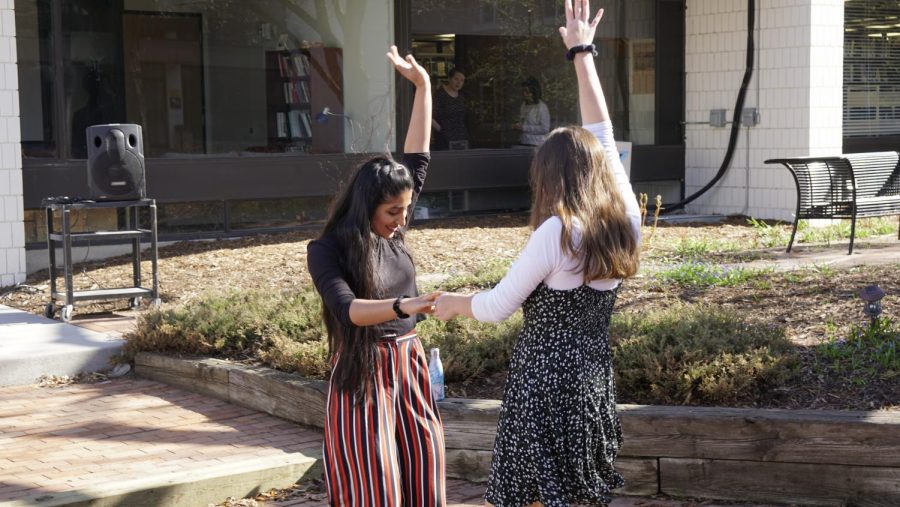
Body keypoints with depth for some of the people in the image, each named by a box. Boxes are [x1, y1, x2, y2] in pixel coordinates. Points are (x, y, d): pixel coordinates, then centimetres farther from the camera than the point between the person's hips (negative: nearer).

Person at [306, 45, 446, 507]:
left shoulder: (394, 236, 4)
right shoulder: (327, 250, -12)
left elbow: (418, 160, 10)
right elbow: (345, 307, -26)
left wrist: (422, 85, 9)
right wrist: (401, 306, -44)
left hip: (409, 368, 6)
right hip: (362, 377, -6)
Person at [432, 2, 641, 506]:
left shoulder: (557, 233, -18)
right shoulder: (626, 221, -1)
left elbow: (497, 307, -11)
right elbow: (602, 134, 9)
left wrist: (453, 303, 10)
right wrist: (582, 54, 17)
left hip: (546, 381, -6)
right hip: (595, 380, 7)